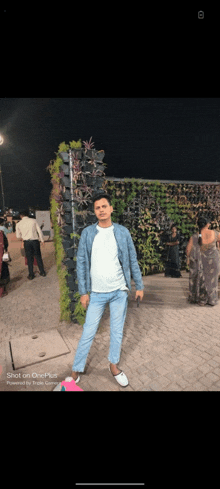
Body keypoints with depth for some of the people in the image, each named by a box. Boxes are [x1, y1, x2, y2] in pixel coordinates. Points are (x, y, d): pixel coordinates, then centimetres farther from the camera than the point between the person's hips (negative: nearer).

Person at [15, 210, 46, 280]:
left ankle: (31, 275, 16)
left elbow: (18, 236, 10)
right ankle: (42, 272, 22)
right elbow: (39, 231, 0)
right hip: (35, 241, 0)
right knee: (38, 257, 13)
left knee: (29, 258, 9)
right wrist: (42, 240, 7)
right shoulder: (33, 220, 1)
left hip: (26, 242, 0)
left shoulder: (18, 224, 3)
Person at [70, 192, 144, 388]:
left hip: (119, 291, 1)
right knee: (88, 333, 8)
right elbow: (81, 263, -3)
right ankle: (76, 370, 30)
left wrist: (139, 285, 3)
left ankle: (114, 365, 39)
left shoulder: (123, 232, -3)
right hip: (96, 293, -1)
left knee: (117, 331, 16)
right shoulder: (87, 233, -4)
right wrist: (83, 291, -4)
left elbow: (132, 260, 2)